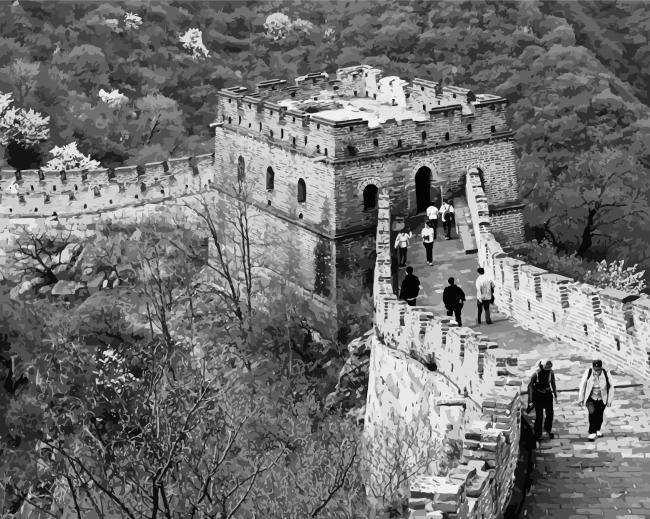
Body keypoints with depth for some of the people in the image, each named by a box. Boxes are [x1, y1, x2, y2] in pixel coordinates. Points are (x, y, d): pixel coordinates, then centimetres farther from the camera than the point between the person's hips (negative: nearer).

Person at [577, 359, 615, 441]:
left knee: (599, 415, 15)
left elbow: (611, 387, -4)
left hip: (601, 399, 2)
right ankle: (591, 433, -13)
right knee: (592, 412, -25)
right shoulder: (588, 373, -23)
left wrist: (610, 400, 0)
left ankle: (597, 430, 46)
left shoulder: (606, 374, -21)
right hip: (590, 398, -2)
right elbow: (582, 386, -10)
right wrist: (580, 399, -6)